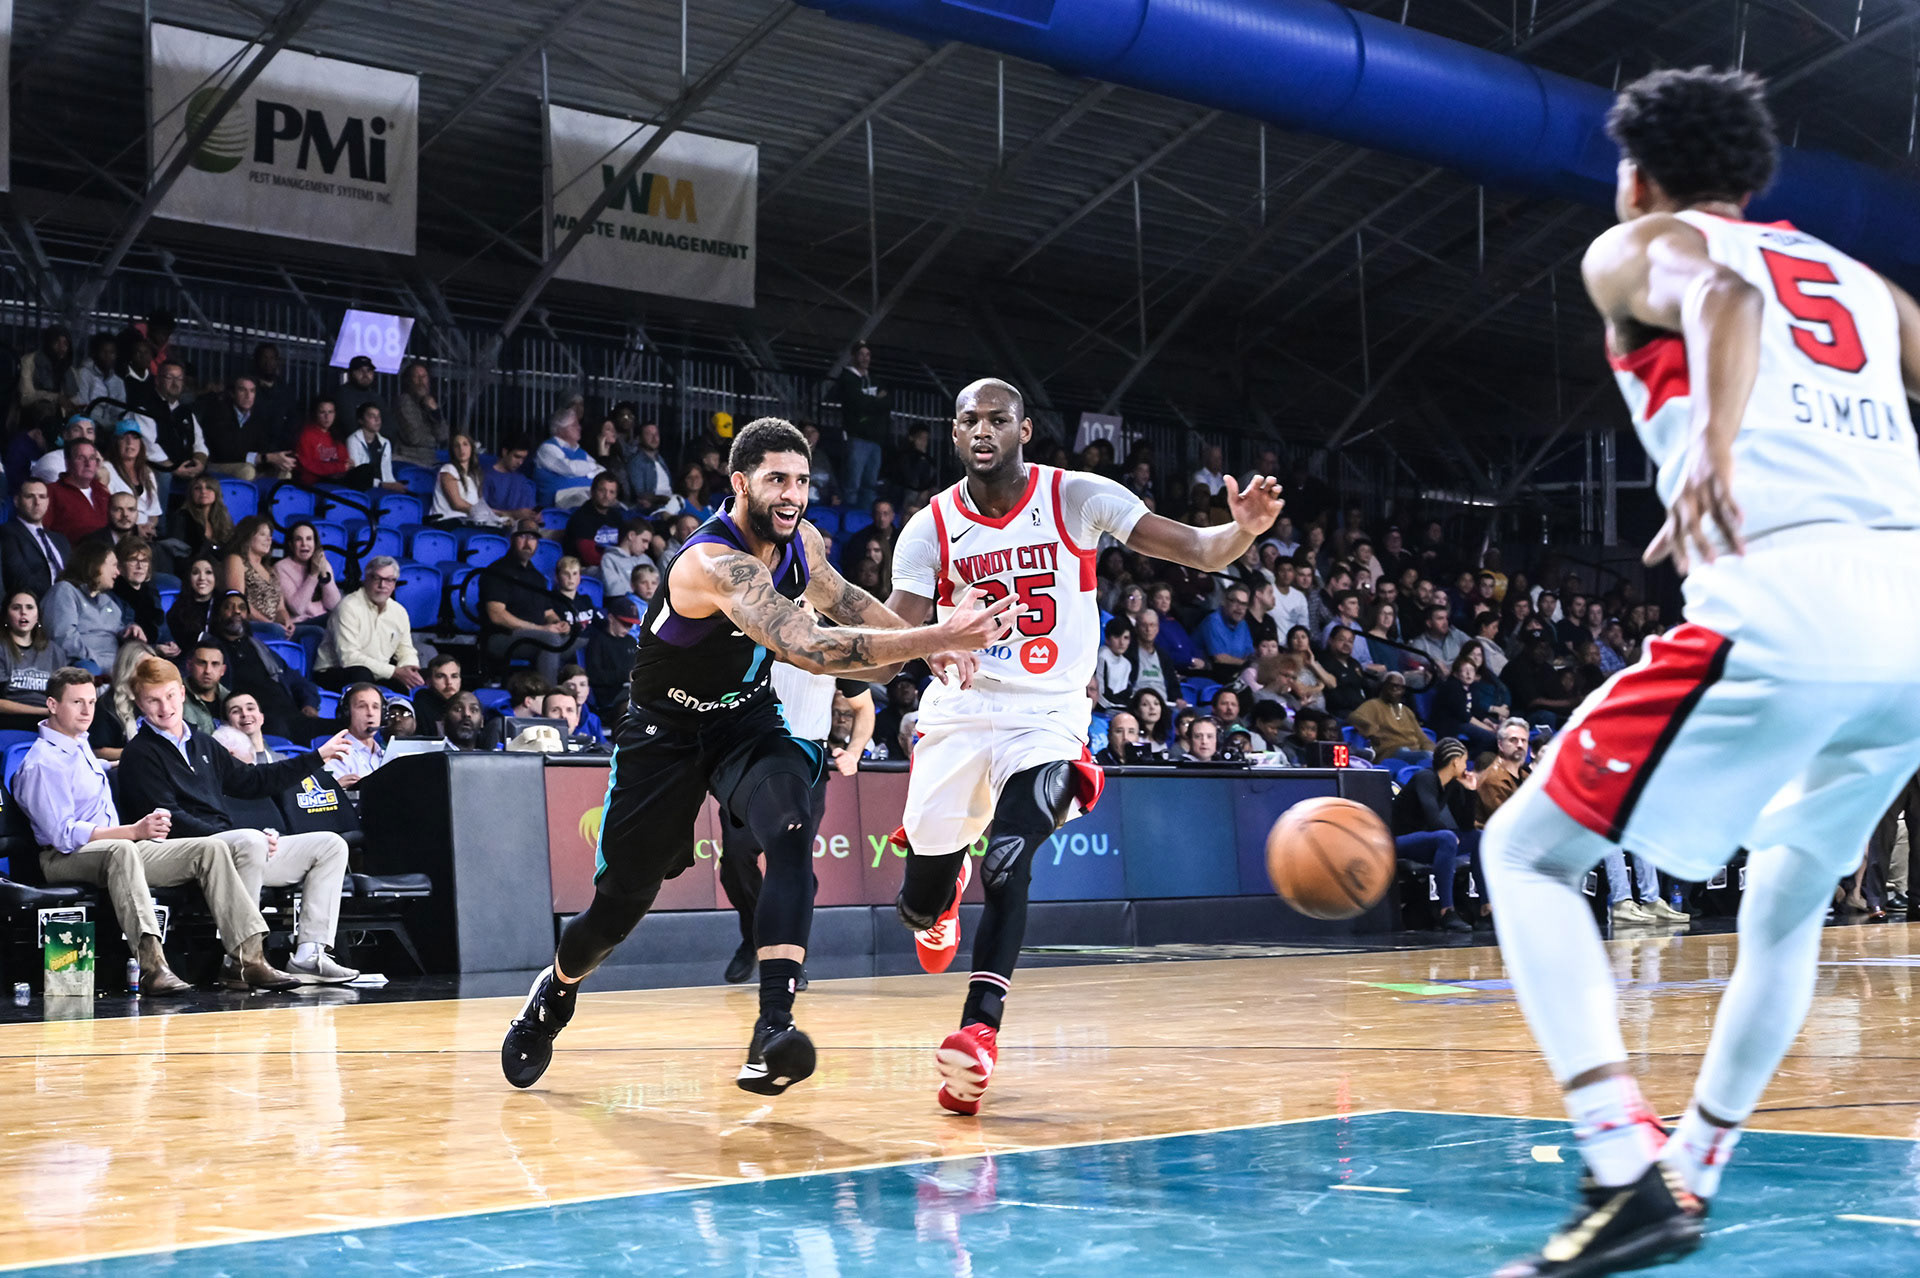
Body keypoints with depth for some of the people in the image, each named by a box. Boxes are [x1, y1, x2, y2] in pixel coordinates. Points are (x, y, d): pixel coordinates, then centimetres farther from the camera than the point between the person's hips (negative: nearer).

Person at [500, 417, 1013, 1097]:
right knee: (620, 905, 6)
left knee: (791, 836, -28)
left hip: (748, 719, 5)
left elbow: (842, 598, 15)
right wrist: (937, 637, -53)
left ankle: (773, 1031, -35)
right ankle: (555, 993, 40)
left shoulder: (800, 541, -9)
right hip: (664, 729, -4)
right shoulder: (714, 562, -34)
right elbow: (809, 648, -47)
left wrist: (934, 643, 5)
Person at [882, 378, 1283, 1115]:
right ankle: (939, 901, 48)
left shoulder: (1076, 499, -7)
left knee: (1006, 868, -26)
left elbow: (1199, 552, -13)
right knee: (920, 902, 10)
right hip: (959, 714, 3)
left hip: (1048, 719, -2)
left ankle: (978, 1032, -26)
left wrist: (1243, 531, -35)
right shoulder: (931, 528, -2)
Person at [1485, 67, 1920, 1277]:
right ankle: (1693, 1171, 32)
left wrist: (1715, 441, -29)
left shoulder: (1638, 248, 14)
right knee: (1787, 901, 29)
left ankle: (1630, 1176, -8)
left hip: (1781, 607, -6)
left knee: (1527, 851, 7)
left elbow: (1720, 293, -11)